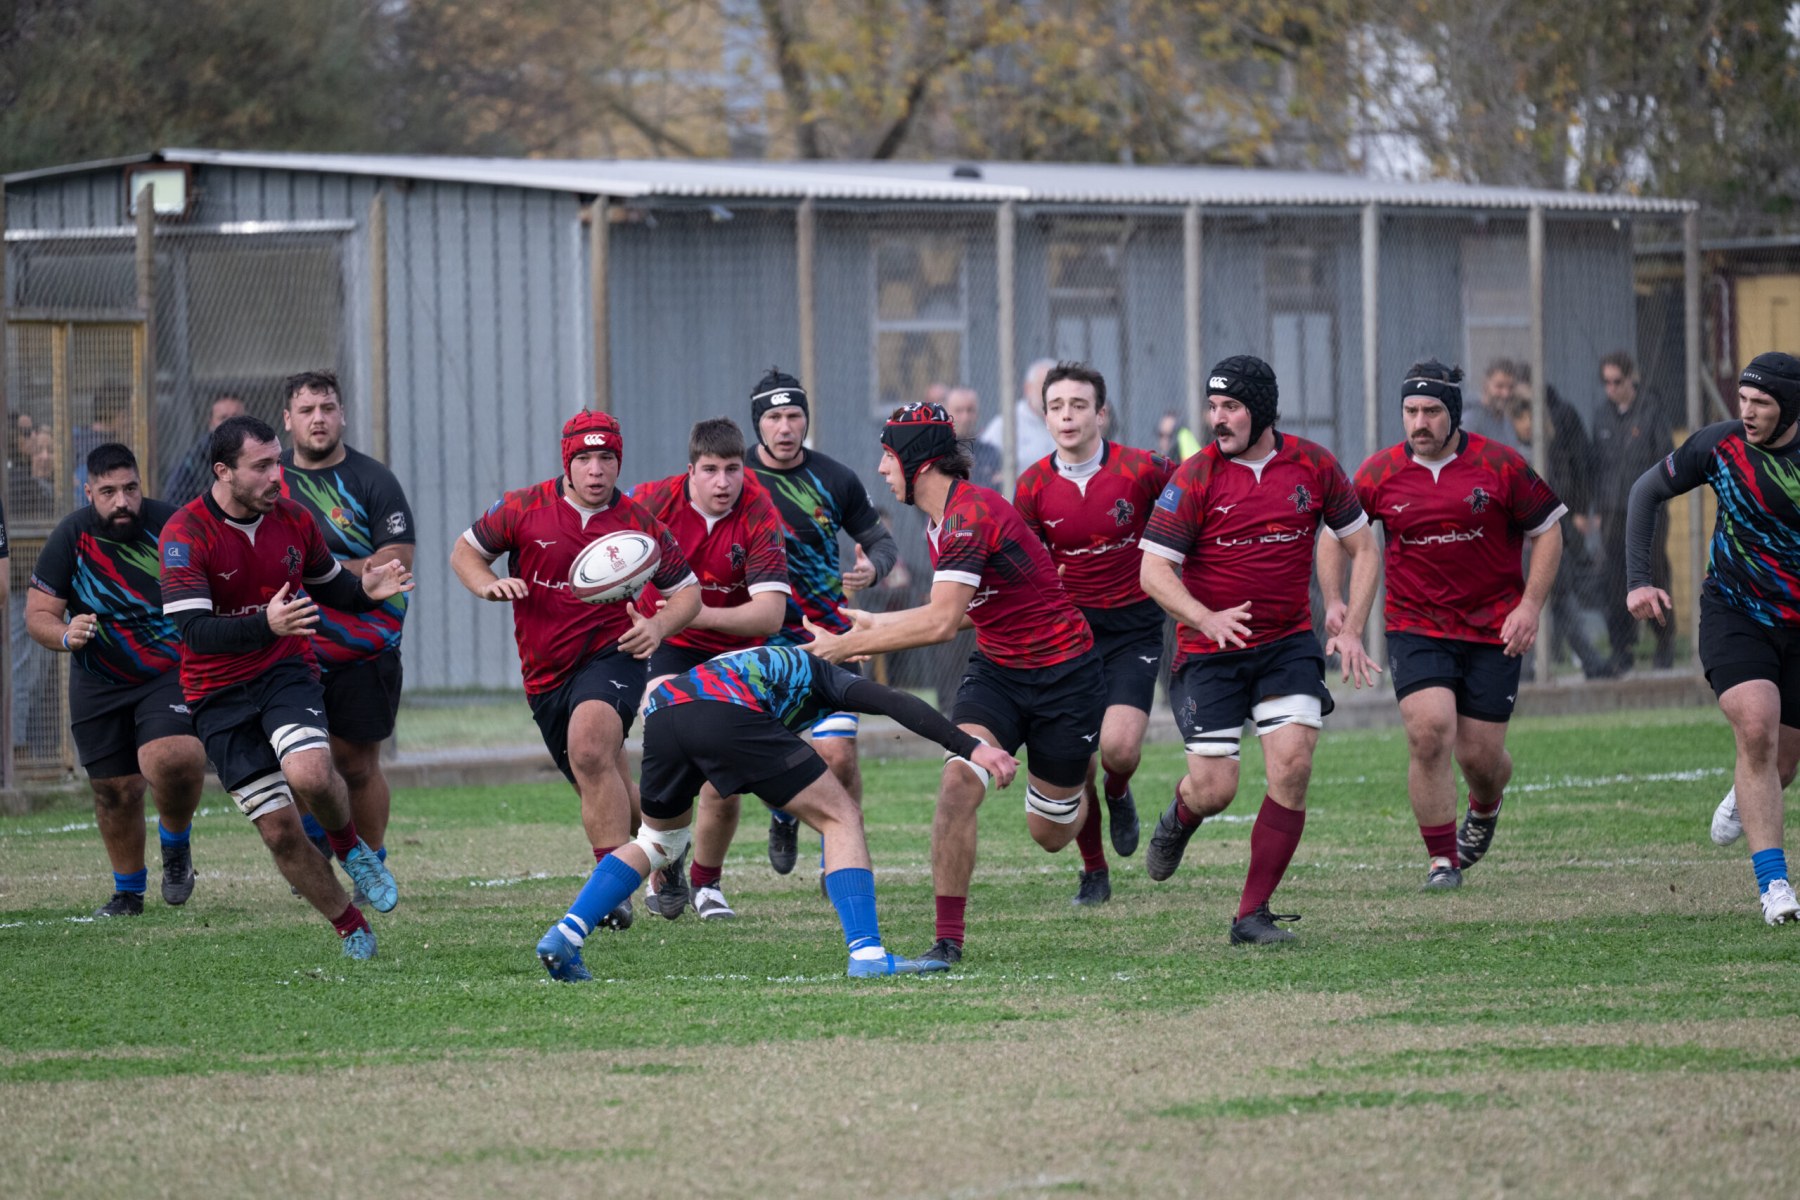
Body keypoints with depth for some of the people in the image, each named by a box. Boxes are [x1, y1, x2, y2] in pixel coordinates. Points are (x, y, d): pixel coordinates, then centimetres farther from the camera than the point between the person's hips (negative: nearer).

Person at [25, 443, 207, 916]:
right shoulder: (70, 538, -10)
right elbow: (37, 614, -8)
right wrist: (65, 636, -29)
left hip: (173, 675, -2)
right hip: (100, 686, 2)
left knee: (168, 761, -27)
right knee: (114, 790, 8)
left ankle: (175, 842, 4)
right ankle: (128, 891, 30)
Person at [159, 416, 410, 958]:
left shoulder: (293, 520, -2)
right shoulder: (185, 533, -16)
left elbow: (327, 586, 16)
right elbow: (193, 630, -25)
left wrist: (366, 590, -7)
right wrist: (266, 626, -40)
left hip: (288, 671, 1)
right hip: (219, 695, -1)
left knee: (309, 773, -30)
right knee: (279, 830, -4)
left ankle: (350, 846, 2)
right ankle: (351, 927, 15)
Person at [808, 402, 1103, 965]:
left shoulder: (972, 514, -26)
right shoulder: (942, 521, 4)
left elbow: (941, 622, -32)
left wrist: (851, 644, -26)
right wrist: (875, 625, 15)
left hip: (1062, 676, -7)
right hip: (995, 670, 7)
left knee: (1050, 834, 8)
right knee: (958, 781, -20)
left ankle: (1085, 785, 47)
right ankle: (948, 939, -17)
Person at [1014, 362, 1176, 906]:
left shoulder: (1140, 470, -11)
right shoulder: (1034, 485, -3)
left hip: (1133, 629, -2)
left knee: (1118, 747, -19)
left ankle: (1118, 796, 17)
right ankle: (1094, 872, 15)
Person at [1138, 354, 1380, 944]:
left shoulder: (1313, 465, -2)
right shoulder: (1195, 477, -10)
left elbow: (1361, 546, 10)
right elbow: (1153, 569, -11)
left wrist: (1351, 630, -1)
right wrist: (1206, 618, -28)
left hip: (1288, 644, 2)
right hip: (1210, 652, -2)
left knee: (1292, 764, -15)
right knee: (1214, 790, -6)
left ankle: (1253, 915, -5)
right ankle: (1179, 818, 34)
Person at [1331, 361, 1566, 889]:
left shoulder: (1500, 465, -7)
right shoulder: (1381, 473, -3)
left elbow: (1547, 528, 1)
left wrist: (1530, 605, -8)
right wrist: (1333, 602, 0)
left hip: (1493, 630, 0)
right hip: (1416, 626, 0)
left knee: (1480, 754, 1)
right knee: (1429, 731, -20)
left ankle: (1485, 809, 40)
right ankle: (1442, 860, -8)